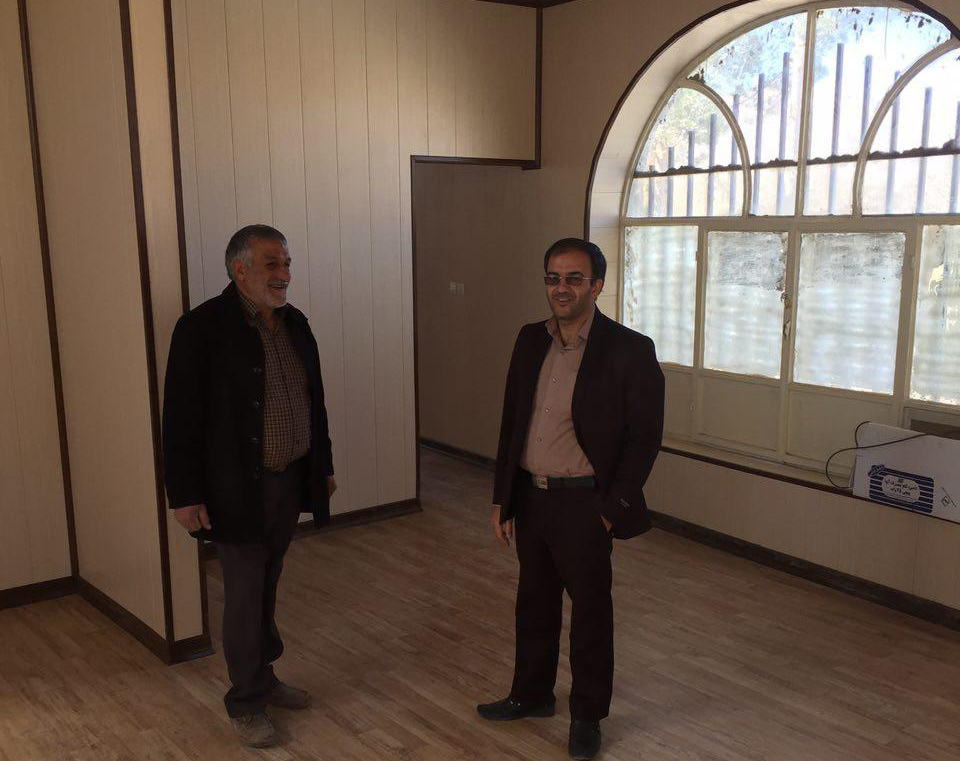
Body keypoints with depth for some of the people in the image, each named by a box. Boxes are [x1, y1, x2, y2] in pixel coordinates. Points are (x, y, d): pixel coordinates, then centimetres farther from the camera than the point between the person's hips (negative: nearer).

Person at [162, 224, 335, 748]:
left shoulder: (294, 323, 5)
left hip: (290, 482, 6)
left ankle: (263, 677, 36)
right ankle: (247, 702, 22)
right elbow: (181, 419, -14)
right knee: (245, 597, 5)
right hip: (238, 489, -6)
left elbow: (313, 403, 14)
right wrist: (185, 496, -14)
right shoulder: (202, 328, -15)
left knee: (267, 587, 18)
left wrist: (324, 466, 16)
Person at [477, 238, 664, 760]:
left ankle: (587, 715, 31)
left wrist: (612, 509, -11)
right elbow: (511, 422, 8)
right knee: (534, 603, 21)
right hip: (529, 497, 5)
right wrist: (501, 499, 7)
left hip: (583, 505, -5)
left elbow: (645, 436, -10)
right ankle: (531, 694, 41)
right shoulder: (530, 341, 3)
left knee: (590, 613, 12)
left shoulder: (628, 351, -14)